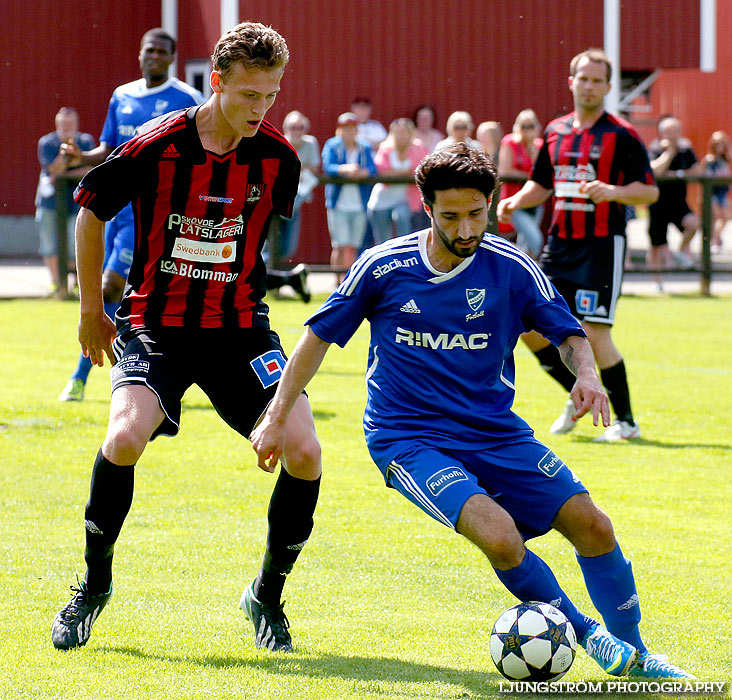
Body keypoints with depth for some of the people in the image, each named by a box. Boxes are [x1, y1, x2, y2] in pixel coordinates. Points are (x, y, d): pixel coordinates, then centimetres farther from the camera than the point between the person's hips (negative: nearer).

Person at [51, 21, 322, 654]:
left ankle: (268, 596, 9)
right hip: (155, 324, -3)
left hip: (240, 328, 3)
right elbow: (90, 211, 3)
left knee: (304, 452, -14)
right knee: (125, 438, -28)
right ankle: (95, 582, -3)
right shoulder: (155, 147, -14)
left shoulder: (278, 157, -5)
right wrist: (92, 310, 9)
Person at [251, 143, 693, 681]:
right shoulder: (383, 268, -8)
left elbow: (569, 333, 6)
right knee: (500, 536, -27)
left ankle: (632, 652, 15)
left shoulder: (513, 268, -6)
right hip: (406, 436, -3)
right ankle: (585, 632, -4)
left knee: (592, 525, -8)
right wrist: (277, 418, 2)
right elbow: (320, 335, 3)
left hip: (493, 430, 3)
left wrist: (586, 372, -16)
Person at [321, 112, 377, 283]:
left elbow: (372, 169, -2)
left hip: (359, 204, 3)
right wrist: (345, 169, -30)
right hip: (338, 204, -3)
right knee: (341, 246, -11)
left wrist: (360, 173, -24)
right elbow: (328, 167, -12)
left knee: (353, 247, 4)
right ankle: (339, 280, -5)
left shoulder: (365, 148, 11)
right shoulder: (332, 146, 4)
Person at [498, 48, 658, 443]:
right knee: (529, 324, 2)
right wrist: (515, 201, 3)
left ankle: (626, 421, 0)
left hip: (602, 246, -6)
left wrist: (614, 191, -25)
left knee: (593, 333, -12)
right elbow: (542, 184, 22)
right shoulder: (555, 131, 11)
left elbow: (650, 191, -8)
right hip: (560, 244, 6)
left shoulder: (621, 135, -6)